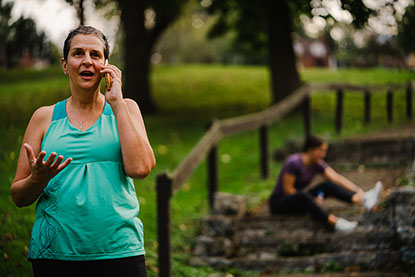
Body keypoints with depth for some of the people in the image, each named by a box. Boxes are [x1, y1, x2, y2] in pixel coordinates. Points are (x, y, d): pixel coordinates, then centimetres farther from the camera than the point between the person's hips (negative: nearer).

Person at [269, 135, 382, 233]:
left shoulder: (318, 164, 0)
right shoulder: (294, 162, -21)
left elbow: (337, 178, -11)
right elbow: (287, 189, -21)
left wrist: (357, 190, -24)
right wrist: (313, 201, -17)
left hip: (298, 200, 7)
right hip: (279, 201, -7)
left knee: (327, 185, -16)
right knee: (304, 196, -40)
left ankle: (362, 199, -37)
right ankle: (335, 222, -58)